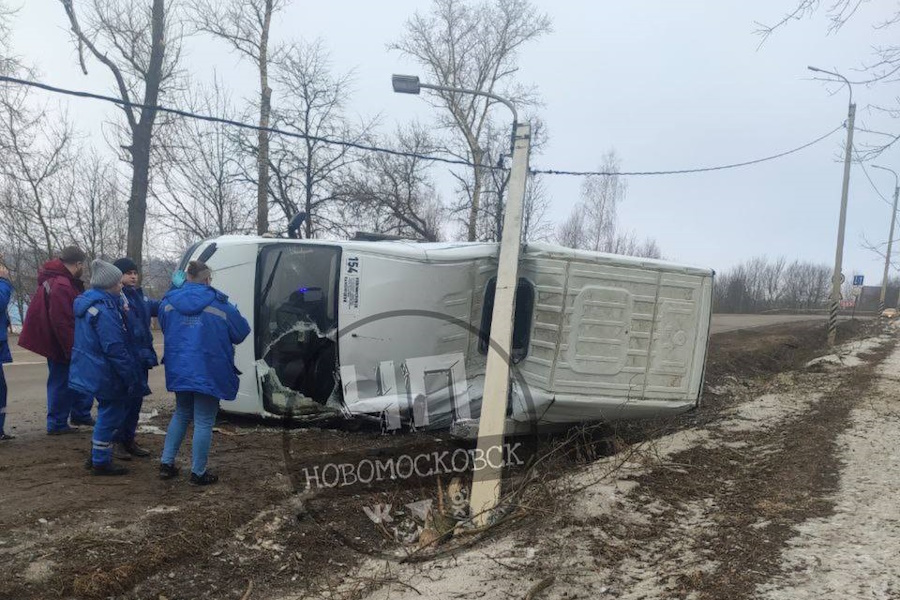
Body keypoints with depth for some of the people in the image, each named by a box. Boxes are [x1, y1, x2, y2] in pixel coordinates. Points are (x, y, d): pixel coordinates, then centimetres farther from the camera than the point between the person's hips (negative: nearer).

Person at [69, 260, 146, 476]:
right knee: (110, 415, 2)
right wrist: (132, 377, -20)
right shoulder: (104, 310, -22)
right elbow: (115, 349, -24)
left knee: (109, 411, 21)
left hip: (94, 370, 10)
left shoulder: (90, 304, 10)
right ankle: (101, 462, 12)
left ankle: (99, 456, 31)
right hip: (106, 374, -10)